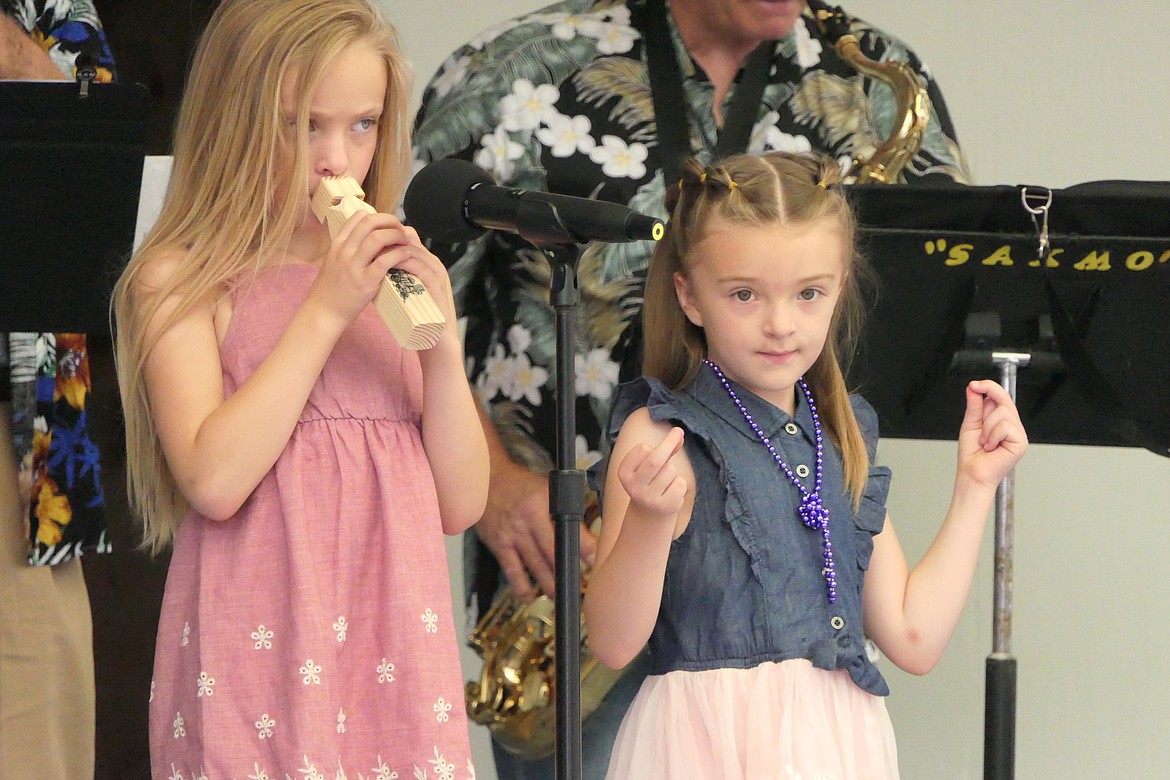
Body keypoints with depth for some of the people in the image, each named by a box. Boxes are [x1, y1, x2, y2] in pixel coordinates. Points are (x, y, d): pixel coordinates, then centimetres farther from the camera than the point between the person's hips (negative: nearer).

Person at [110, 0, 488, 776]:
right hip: (260, 650, -4)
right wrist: (326, 313, -14)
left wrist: (442, 344, -5)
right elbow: (214, 479, -17)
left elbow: (460, 503, 9)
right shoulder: (183, 282, -2)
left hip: (392, 647, 4)